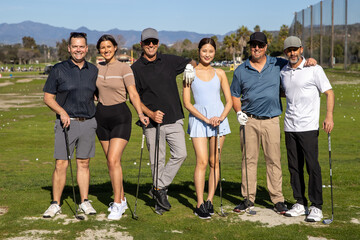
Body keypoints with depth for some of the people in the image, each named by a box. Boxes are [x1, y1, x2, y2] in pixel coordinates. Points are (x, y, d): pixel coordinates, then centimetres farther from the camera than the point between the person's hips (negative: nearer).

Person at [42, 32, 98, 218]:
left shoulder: (93, 70, 10)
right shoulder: (59, 70, 0)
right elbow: (48, 97, 0)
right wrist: (62, 112, -14)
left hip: (88, 123, 3)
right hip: (66, 123, -3)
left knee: (84, 163, 8)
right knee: (61, 164, -3)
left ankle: (84, 202, 17)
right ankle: (55, 204, 7)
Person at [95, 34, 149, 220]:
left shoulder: (124, 68, -8)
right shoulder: (97, 68, 8)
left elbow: (133, 94, -15)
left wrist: (140, 114, -28)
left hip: (120, 116, -5)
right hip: (101, 116, 6)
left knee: (113, 160, -15)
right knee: (111, 161, 9)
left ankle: (117, 205, -8)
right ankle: (122, 199, 22)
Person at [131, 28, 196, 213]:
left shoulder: (169, 61, 8)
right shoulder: (136, 69, 1)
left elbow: (192, 62, 24)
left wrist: (190, 67, -1)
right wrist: (151, 114, -15)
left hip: (174, 119, 2)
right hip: (152, 122, -2)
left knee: (180, 154, -11)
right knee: (157, 161, 3)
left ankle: (159, 188, 3)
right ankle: (160, 199, 17)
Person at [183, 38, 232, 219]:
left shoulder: (220, 73, 10)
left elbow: (229, 101, 10)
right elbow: (187, 103, -2)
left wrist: (221, 117, -9)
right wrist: (206, 119, -11)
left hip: (219, 118, 3)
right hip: (198, 118, -2)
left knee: (214, 162, 4)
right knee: (202, 162, -10)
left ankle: (210, 200, 14)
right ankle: (200, 205, -4)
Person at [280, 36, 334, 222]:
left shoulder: (314, 69, -4)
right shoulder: (283, 72, 11)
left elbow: (329, 93, -3)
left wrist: (329, 116, -16)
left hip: (308, 126, -5)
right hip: (289, 126, 5)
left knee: (312, 166, -6)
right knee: (294, 166, 7)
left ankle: (316, 207, 2)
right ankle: (300, 203, 17)